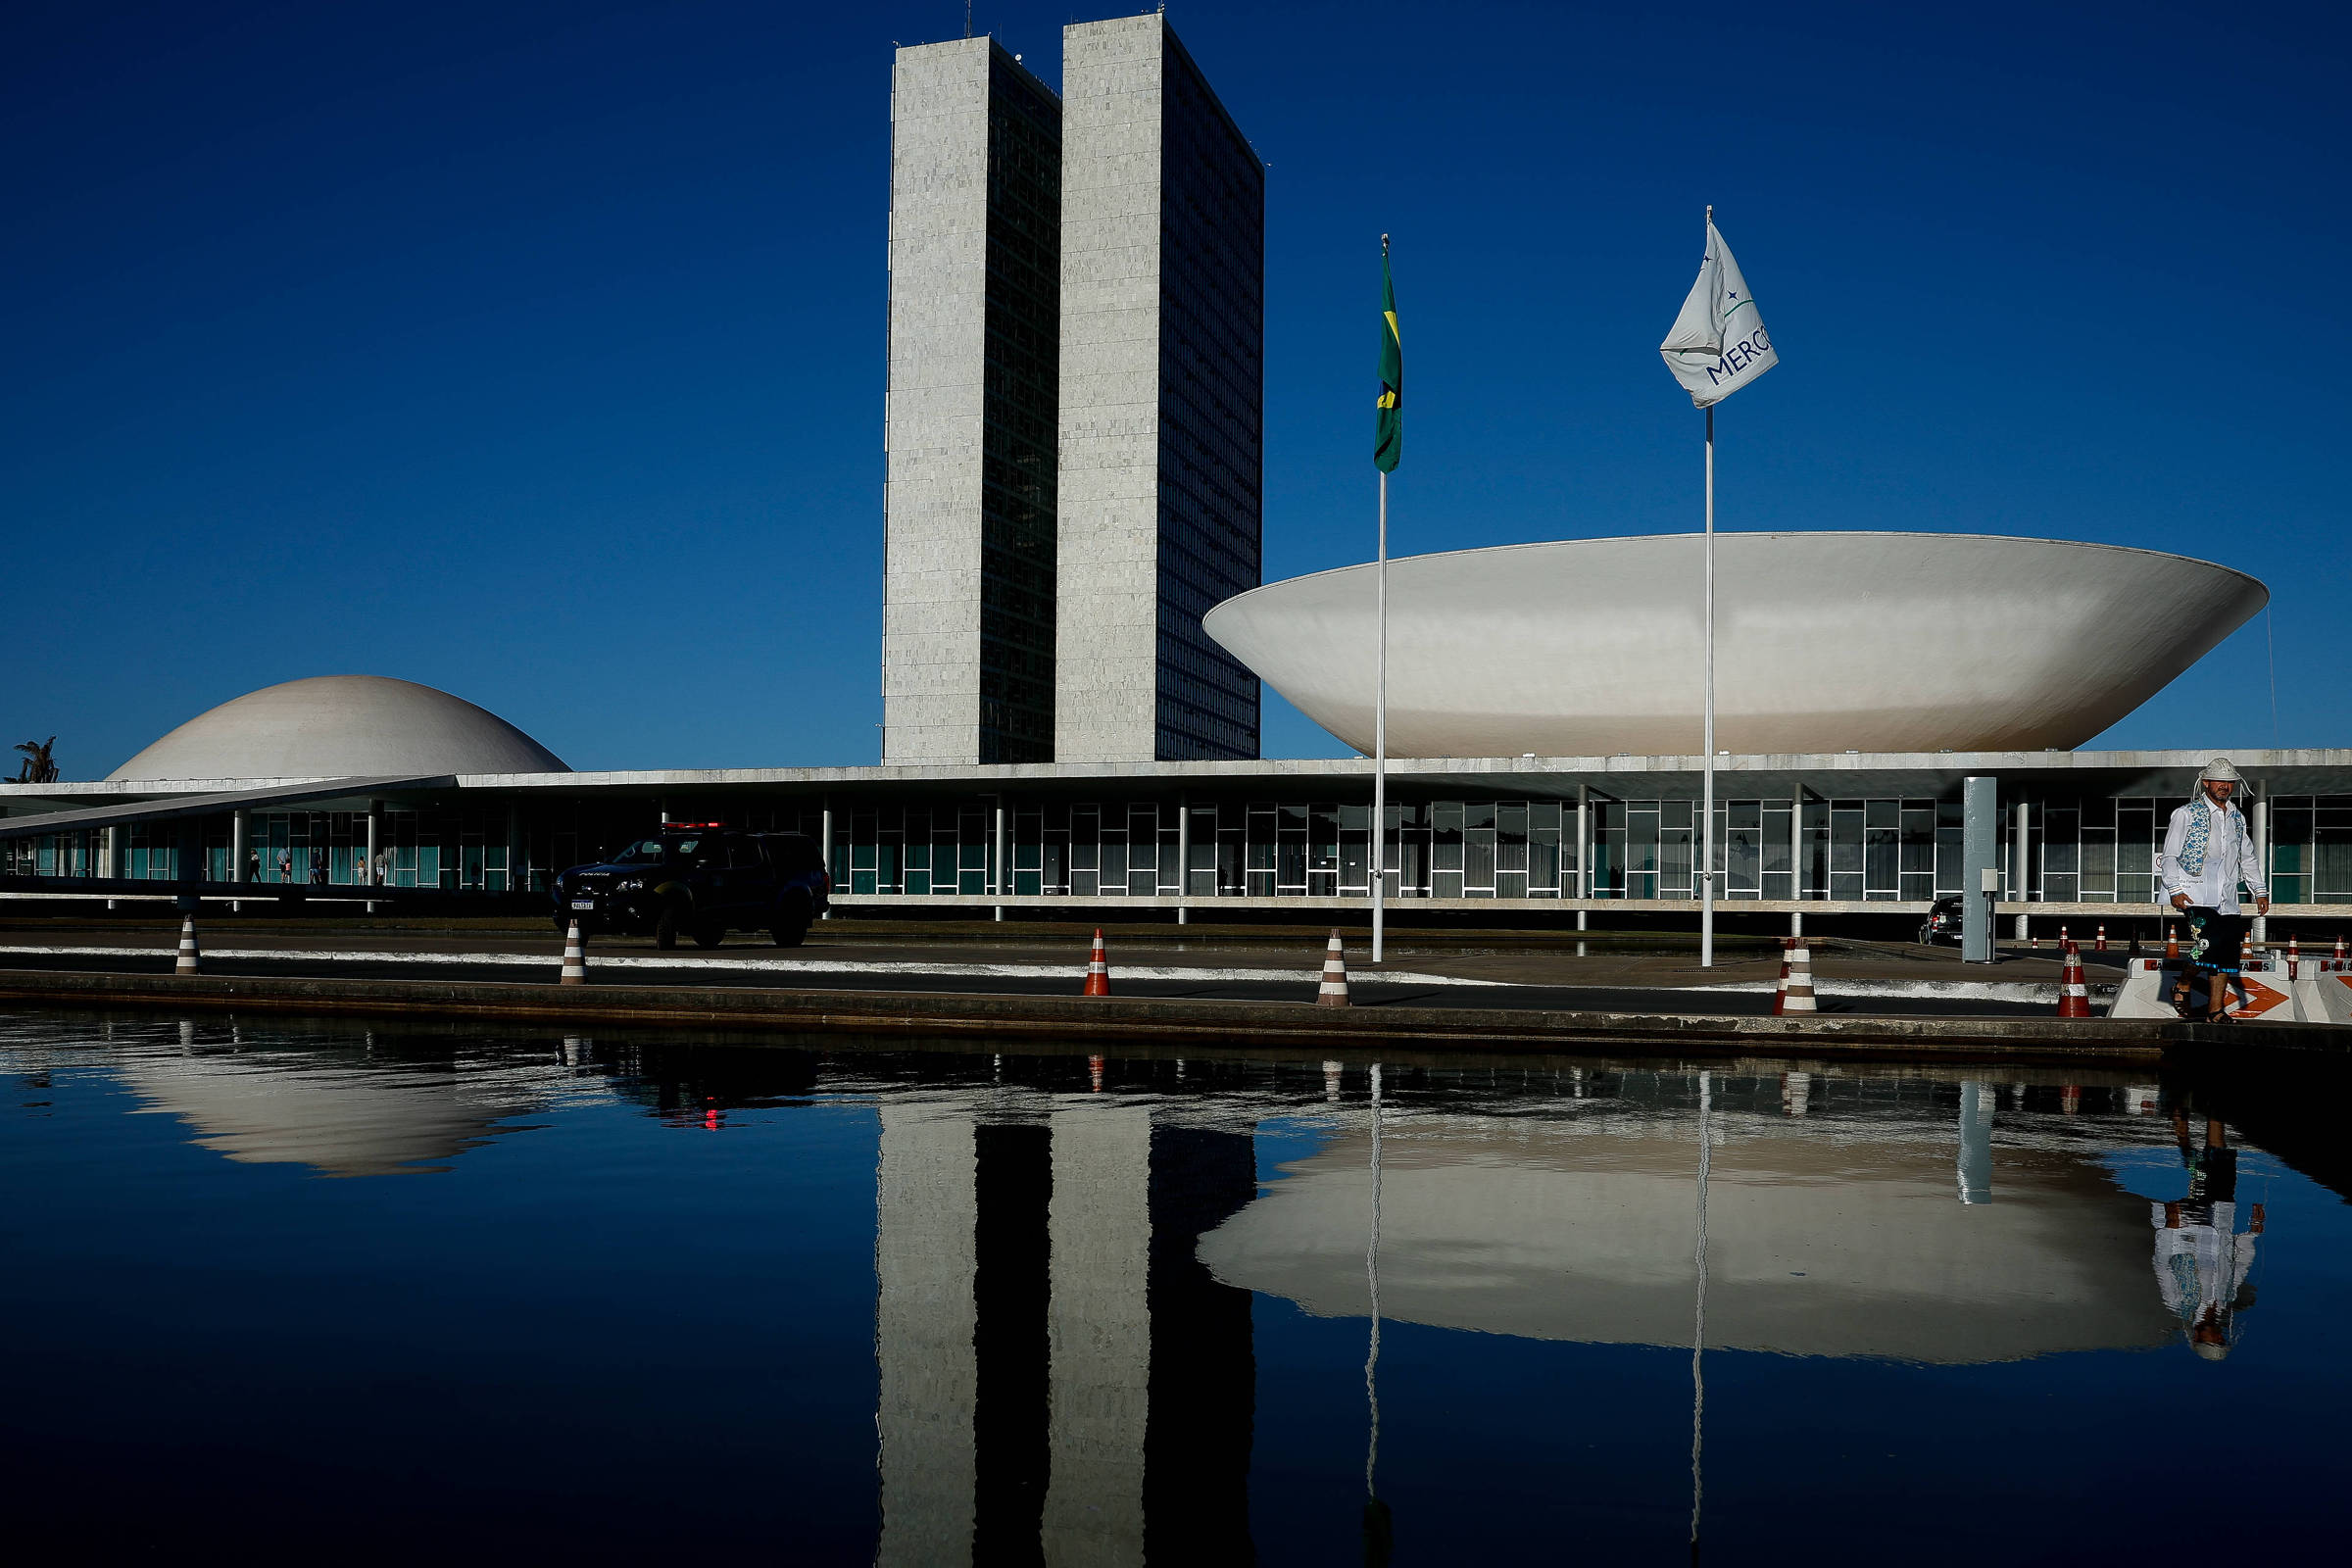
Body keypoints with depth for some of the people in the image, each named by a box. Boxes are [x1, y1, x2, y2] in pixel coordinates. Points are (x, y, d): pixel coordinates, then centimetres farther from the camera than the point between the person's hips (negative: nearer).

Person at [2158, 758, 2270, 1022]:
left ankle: (2215, 1010, 2)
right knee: (2209, 942, -22)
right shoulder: (2186, 814, 2)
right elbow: (2169, 856, -1)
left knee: (2228, 950, -2)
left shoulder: (2237, 818, 20)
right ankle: (2182, 986, 2)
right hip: (2197, 895, -5)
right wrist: (2175, 890, -12)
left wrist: (2260, 891, 20)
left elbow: (2248, 858, 28)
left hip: (2226, 898, 6)